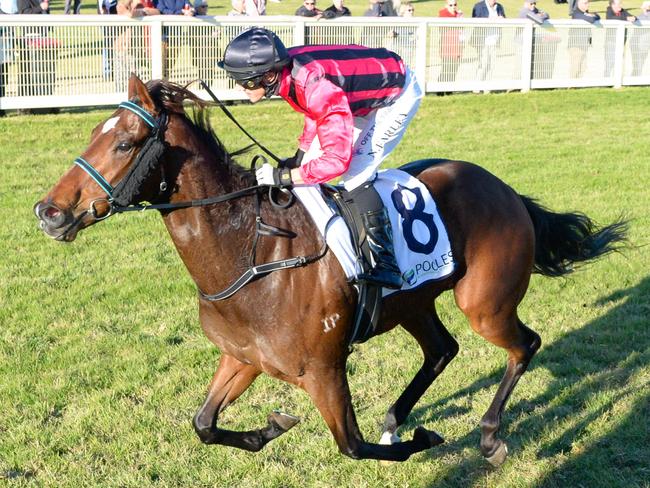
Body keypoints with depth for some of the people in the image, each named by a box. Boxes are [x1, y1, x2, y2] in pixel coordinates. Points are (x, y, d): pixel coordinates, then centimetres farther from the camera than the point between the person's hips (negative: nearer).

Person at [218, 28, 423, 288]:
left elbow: (338, 160, -37)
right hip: (365, 91, 9)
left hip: (399, 93, -9)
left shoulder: (317, 89, -39)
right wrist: (300, 156, 2)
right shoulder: (285, 68, -14)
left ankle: (385, 266, -19)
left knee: (354, 173, -21)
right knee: (312, 160, 8)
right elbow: (315, 111, 8)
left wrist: (282, 176, -34)